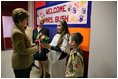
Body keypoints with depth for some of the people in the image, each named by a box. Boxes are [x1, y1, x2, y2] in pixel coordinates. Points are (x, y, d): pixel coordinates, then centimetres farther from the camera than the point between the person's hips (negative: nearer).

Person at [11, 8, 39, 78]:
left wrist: (34, 45, 3)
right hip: (21, 64, -9)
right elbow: (22, 51, -23)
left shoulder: (20, 29, 6)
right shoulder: (17, 32, -25)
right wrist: (37, 47, -14)